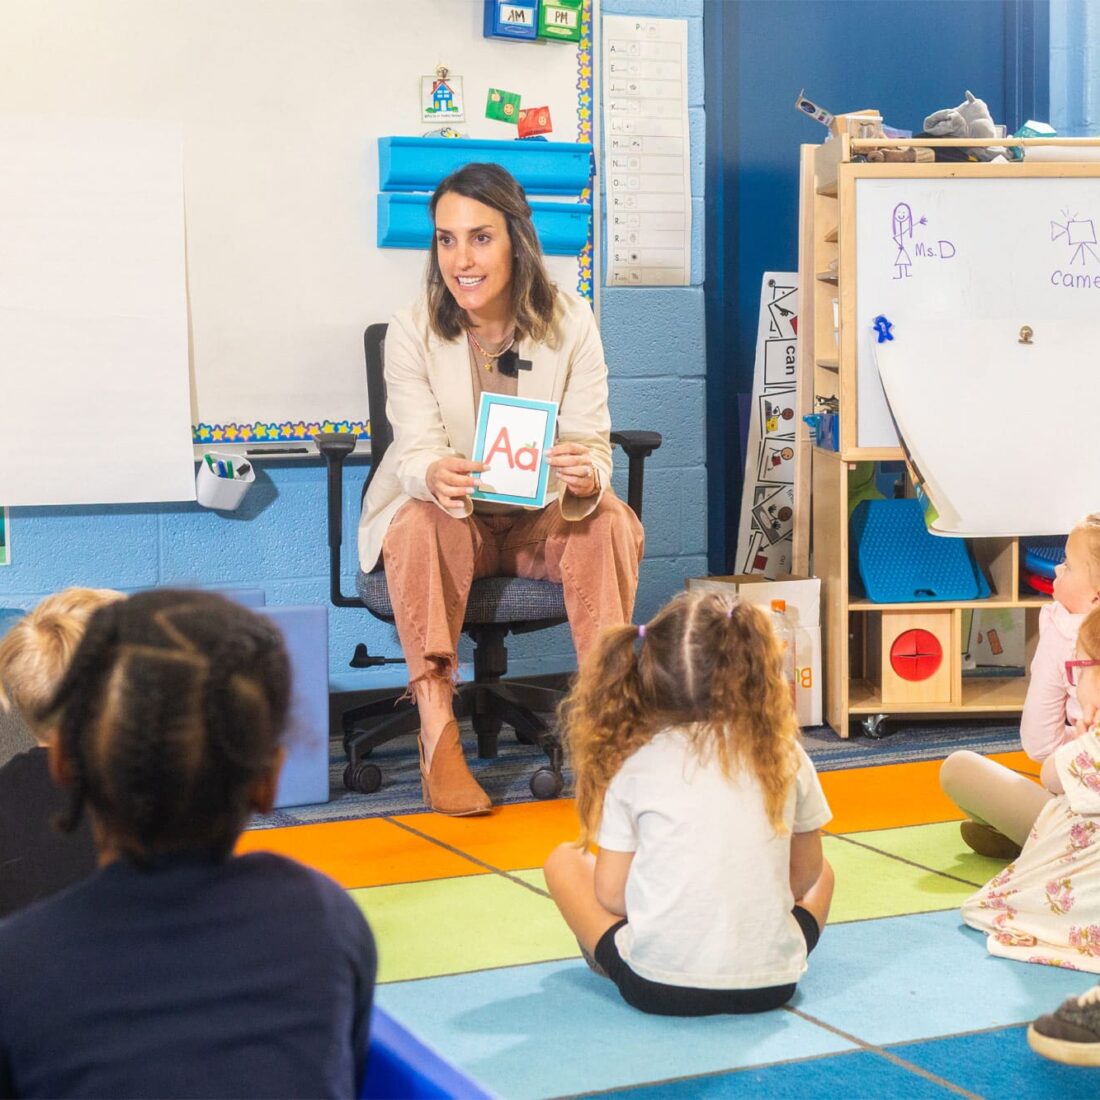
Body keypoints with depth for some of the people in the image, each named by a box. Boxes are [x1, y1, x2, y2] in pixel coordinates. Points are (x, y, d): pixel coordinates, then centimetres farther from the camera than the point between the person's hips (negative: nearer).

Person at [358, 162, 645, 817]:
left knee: (610, 520, -30)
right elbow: (417, 449, -18)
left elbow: (593, 443, -13)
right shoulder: (413, 332, -10)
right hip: (453, 518, -1)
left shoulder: (570, 322, -8)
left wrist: (585, 476, -40)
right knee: (421, 524, -34)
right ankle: (437, 731, -36)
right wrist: (436, 476, -44)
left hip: (544, 521, 1)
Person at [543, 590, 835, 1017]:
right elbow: (805, 872, 12)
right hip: (771, 983, 2)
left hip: (658, 987, -2)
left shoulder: (636, 763, -3)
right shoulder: (784, 753, 1)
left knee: (564, 860, 19)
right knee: (822, 873, 30)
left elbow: (610, 895, 0)